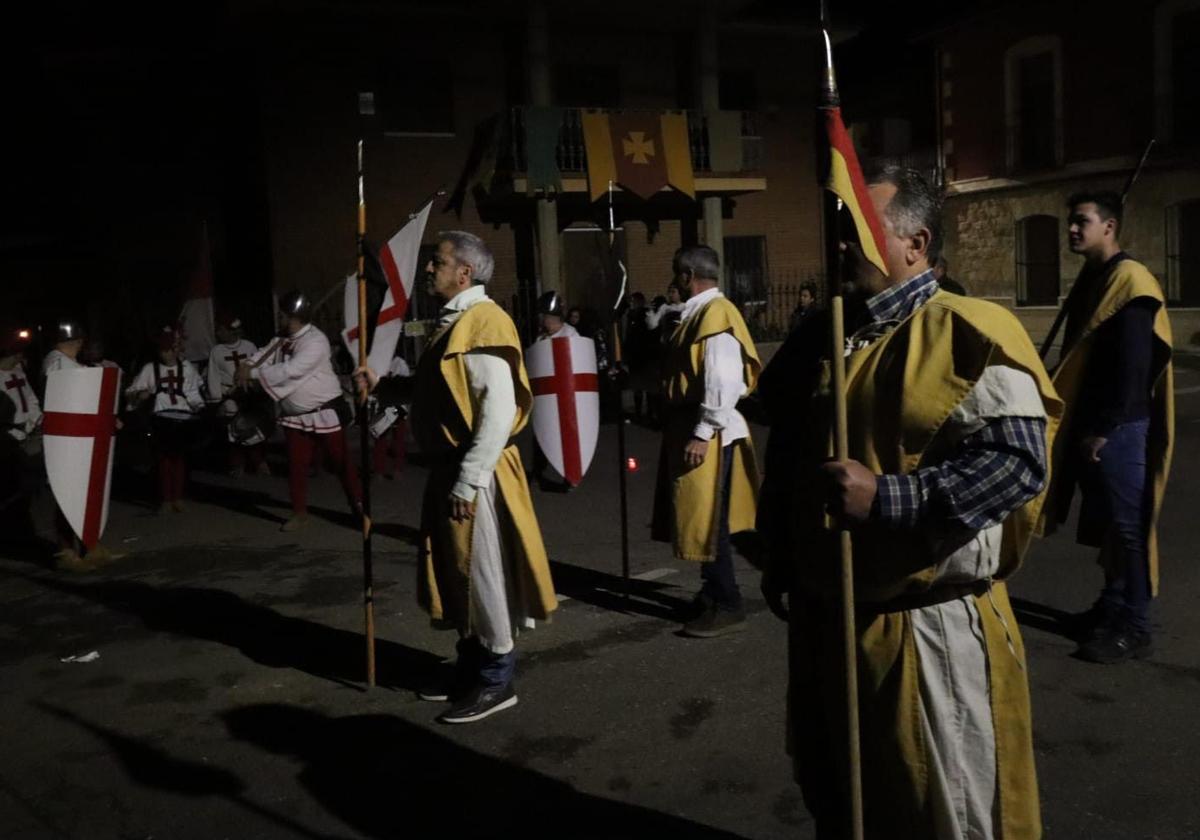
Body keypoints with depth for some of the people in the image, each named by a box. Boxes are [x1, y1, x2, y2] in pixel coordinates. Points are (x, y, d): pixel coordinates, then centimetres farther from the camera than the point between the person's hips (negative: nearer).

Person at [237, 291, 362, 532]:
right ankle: (300, 512, 19)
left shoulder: (315, 341, -22)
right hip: (295, 416, 7)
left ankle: (358, 504, 18)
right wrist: (245, 365, -17)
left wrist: (253, 373, -23)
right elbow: (263, 358, 5)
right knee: (296, 466, 9)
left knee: (340, 461, 4)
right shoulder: (283, 340, 4)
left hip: (324, 412, -7)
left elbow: (290, 371, -29)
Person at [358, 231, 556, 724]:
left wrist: (468, 480, -23)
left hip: (474, 475, -10)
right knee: (458, 572, 17)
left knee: (484, 573, 1)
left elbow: (500, 411, -24)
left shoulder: (484, 323, -17)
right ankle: (471, 666, 31)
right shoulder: (452, 321, 13)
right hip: (447, 467, 10)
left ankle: (497, 680, 14)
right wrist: (382, 384, 13)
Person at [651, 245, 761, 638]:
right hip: (689, 430, 10)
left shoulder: (716, 313, -17)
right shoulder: (699, 312, 14)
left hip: (707, 437, -10)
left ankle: (727, 606, 5)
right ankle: (713, 593, 27)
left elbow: (723, 383, -24)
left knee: (709, 521, -4)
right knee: (702, 520, 16)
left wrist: (702, 433, -23)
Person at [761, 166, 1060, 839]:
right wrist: (780, 559, 18)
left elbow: (1015, 461, -24)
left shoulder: (972, 334, -13)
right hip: (823, 617, 8)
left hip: (931, 627, -7)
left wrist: (887, 499, -30)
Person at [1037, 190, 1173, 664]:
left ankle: (1133, 628, 7)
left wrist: (1104, 429, -18)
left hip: (1117, 429, -9)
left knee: (1125, 525, -2)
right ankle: (1112, 607, 27)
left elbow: (1133, 366, -20)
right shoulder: (1091, 279, 14)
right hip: (1089, 424, 9)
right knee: (1105, 523, 15)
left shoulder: (1129, 280, -14)